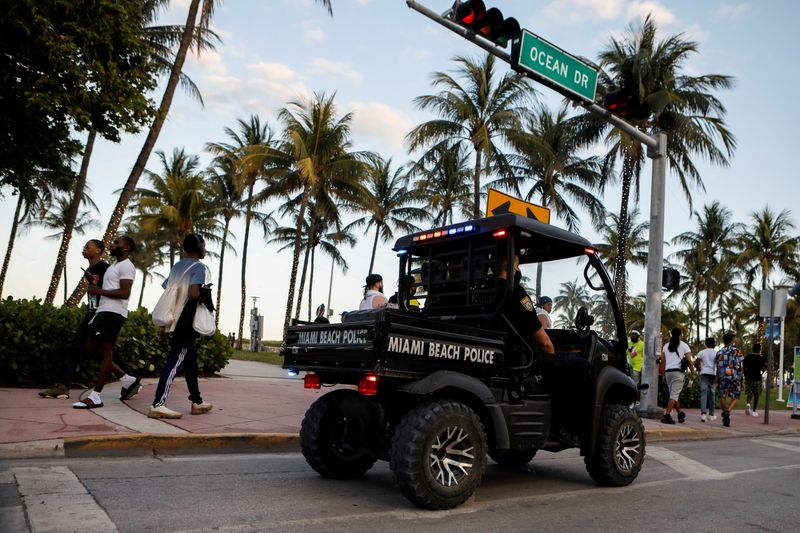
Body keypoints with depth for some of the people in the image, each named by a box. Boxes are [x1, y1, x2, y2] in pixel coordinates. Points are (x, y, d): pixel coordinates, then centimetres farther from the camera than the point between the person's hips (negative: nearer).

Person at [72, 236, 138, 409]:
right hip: (103, 311, 11)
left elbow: (125, 293, -20)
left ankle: (95, 396, -2)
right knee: (91, 348, 12)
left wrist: (99, 291, -16)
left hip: (113, 313, -11)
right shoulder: (114, 266, 22)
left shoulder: (126, 266, -9)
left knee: (105, 351, -7)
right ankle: (126, 378, 18)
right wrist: (95, 288, 10)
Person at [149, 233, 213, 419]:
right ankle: (158, 405, -13)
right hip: (188, 322, -9)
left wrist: (163, 324, 17)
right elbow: (193, 294, -24)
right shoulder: (199, 266, -8)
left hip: (176, 320, 9)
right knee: (175, 361, -10)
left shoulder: (177, 266, 16)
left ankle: (197, 401, 25)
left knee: (191, 359, 17)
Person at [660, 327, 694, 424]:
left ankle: (680, 412, 22)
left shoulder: (666, 346, 13)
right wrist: (693, 372, 7)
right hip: (678, 372, -4)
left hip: (668, 372, 4)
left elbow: (663, 361, 11)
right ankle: (667, 415, -16)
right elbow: (689, 361, -3)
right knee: (674, 394, -7)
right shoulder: (684, 345, 3)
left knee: (673, 394, 16)